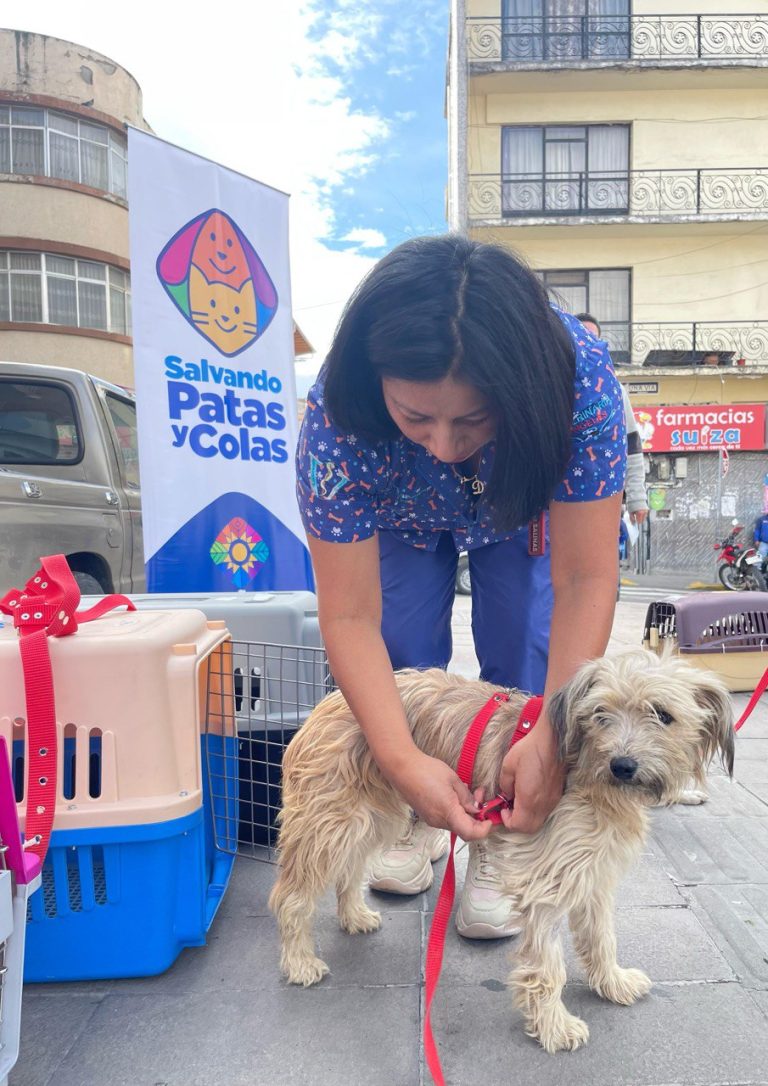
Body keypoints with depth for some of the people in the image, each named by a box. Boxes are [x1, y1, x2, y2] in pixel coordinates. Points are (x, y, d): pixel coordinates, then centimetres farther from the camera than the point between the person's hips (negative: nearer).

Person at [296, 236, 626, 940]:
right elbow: (351, 618, -35)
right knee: (405, 656, -8)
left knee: (520, 655, -12)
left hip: (524, 508, 0)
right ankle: (422, 821, 18)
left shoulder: (580, 379, -41)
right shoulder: (337, 418, -40)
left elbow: (585, 580, -37)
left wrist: (553, 735, -45)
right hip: (402, 518, 1)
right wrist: (403, 762, -44)